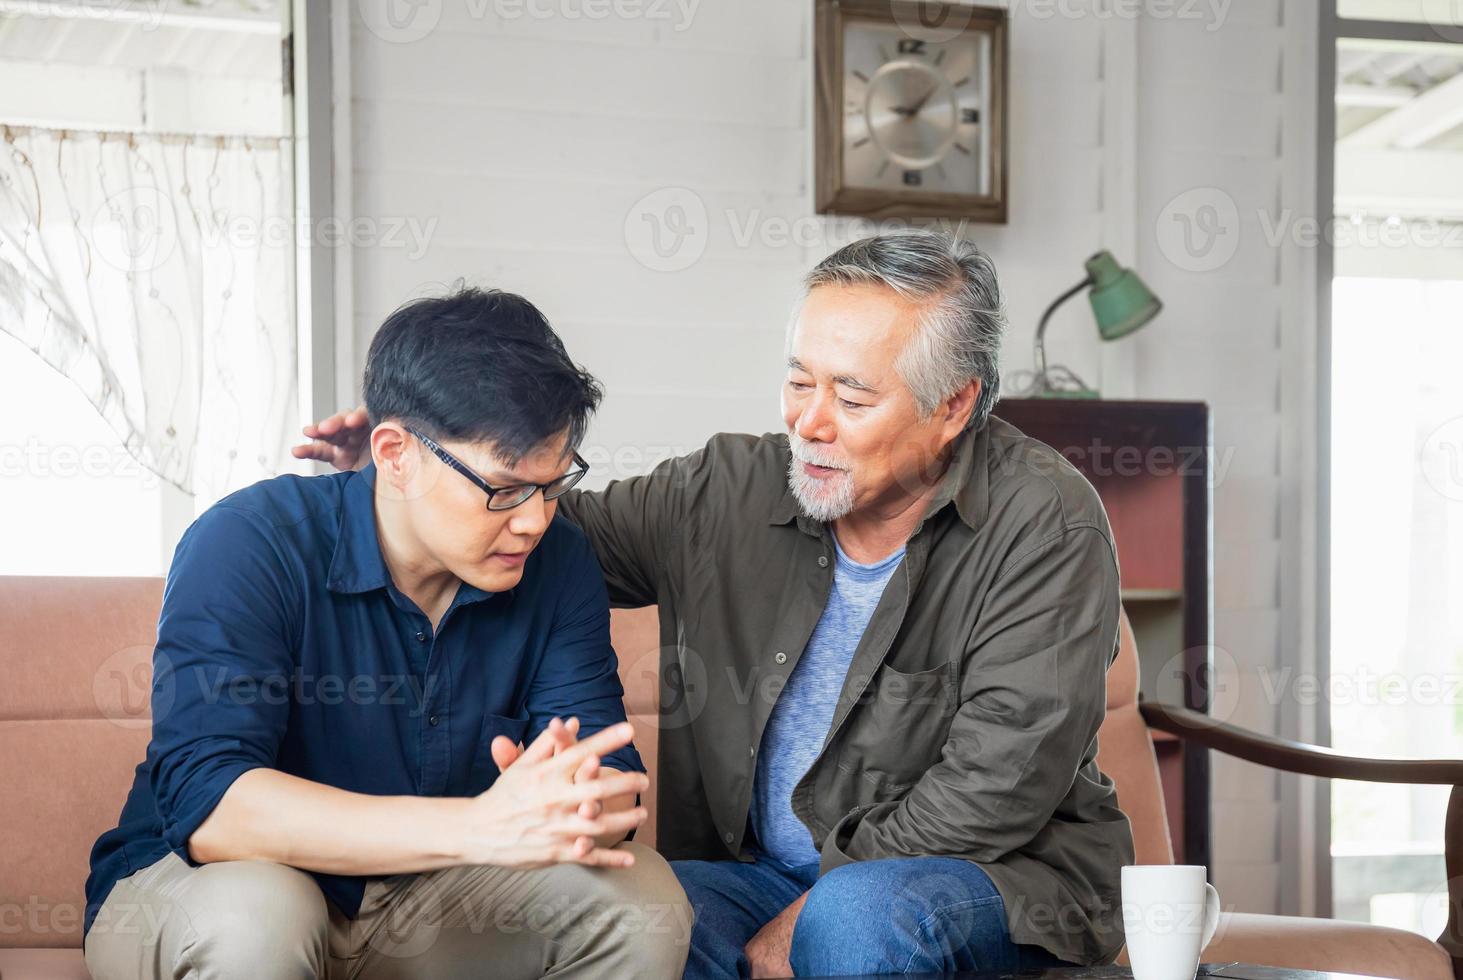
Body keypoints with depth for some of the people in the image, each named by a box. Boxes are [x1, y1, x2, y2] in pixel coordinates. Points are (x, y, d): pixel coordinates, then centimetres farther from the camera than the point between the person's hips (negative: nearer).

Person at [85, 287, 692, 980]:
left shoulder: (555, 562, -6)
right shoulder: (249, 547, -21)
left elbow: (612, 777, -11)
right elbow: (205, 801, -34)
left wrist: (584, 805, -39)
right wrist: (481, 825, -45)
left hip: (423, 902, 4)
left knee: (642, 898, -18)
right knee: (250, 916, -37)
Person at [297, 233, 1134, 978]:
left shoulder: (1046, 523, -15)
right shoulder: (734, 490, 0)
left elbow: (998, 780, -20)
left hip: (999, 871, -4)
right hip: (766, 868, 4)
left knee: (860, 913, -36)